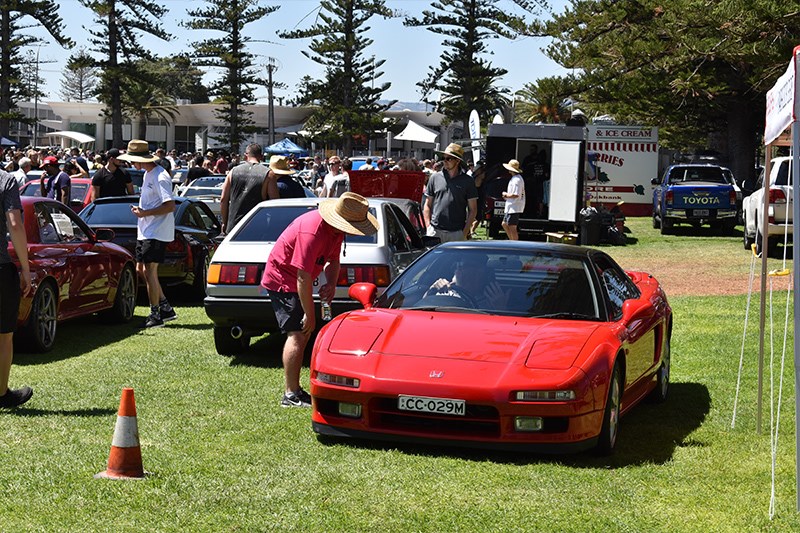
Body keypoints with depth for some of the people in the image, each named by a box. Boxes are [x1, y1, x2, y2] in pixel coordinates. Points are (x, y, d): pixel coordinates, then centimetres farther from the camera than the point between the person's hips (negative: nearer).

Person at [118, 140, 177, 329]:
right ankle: (166, 308, 18)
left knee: (149, 271, -9)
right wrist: (140, 210, 10)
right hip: (145, 232, 10)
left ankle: (156, 315, -2)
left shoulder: (160, 177, -17)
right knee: (141, 269, 11)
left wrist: (145, 213, -20)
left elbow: (170, 206, -22)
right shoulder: (147, 174, 15)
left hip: (157, 233, -10)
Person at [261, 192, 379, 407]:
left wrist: (331, 284, -8)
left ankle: (295, 390, 18)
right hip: (282, 279, -10)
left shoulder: (335, 230, -3)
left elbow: (333, 260, 13)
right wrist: (310, 315, -25)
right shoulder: (312, 232, -32)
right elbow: (303, 277, -30)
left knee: (303, 334, 11)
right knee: (297, 334, -15)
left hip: (296, 281, 10)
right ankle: (290, 395, -14)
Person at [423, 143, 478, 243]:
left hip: (457, 233, -1)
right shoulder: (435, 178, 9)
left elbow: (473, 210, 5)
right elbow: (427, 205, 13)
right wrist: (428, 227, 2)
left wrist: (465, 232, -4)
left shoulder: (468, 181, 5)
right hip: (435, 232, 1)